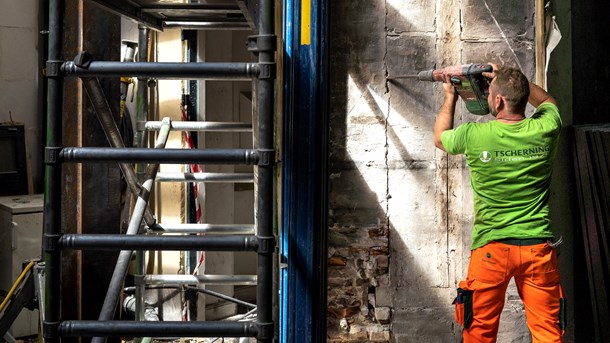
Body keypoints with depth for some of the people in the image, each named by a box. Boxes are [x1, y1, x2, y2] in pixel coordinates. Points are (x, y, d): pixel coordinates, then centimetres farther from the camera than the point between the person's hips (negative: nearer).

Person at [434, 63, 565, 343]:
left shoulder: (474, 135, -11)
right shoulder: (544, 130, -5)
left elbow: (439, 138, 14)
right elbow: (547, 101, 22)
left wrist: (450, 98, 26)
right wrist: (507, 78, 21)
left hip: (491, 248, -1)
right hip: (538, 247, 2)